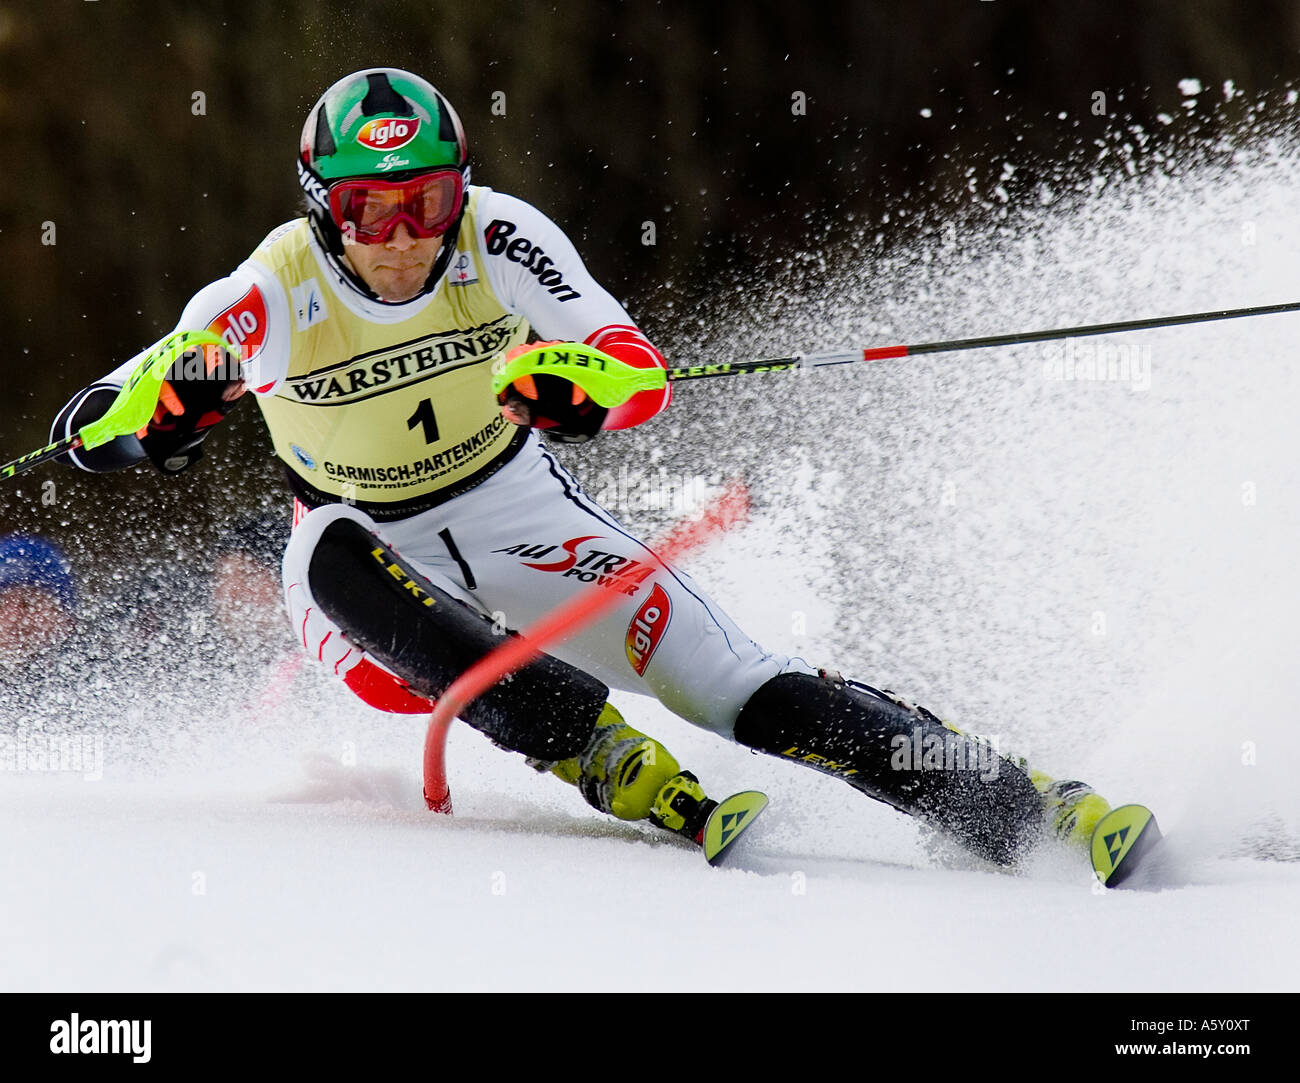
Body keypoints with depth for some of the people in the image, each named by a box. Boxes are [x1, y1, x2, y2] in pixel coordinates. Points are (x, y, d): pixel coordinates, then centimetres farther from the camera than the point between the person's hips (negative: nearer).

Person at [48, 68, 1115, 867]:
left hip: (513, 509, 0)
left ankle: (1003, 798, -13)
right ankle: (601, 757, -38)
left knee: (734, 686, -17)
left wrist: (578, 383, -46)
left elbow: (641, 373, -22)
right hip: (369, 551, 0)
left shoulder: (500, 238, -19)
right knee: (338, 553, -37)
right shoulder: (275, 295, -22)